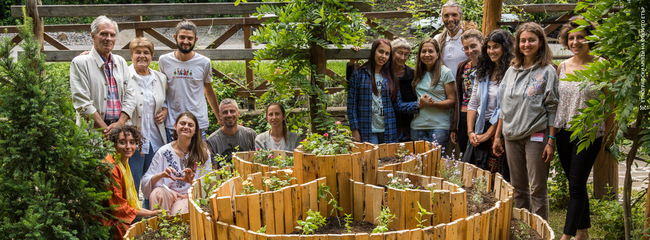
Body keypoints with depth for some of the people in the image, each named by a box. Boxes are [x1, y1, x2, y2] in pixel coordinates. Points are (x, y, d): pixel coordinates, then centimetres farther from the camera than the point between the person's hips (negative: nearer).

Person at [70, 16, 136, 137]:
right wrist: (106, 130, -11)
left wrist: (119, 124, -4)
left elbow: (130, 95, 12)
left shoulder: (121, 62, 18)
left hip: (122, 129, 4)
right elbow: (82, 102, -6)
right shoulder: (80, 63, 2)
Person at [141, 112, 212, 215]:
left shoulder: (203, 152, 4)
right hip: (167, 192, 3)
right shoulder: (164, 151, 2)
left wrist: (192, 181, -21)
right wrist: (161, 175, -22)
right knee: (157, 193, -32)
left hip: (189, 196, -2)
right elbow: (145, 182, -1)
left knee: (179, 214, -36)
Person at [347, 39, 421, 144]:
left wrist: (418, 105, -8)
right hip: (367, 131, -3)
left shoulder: (390, 77, 11)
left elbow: (399, 105, 8)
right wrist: (354, 130, -6)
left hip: (388, 131, 3)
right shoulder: (359, 74, 1)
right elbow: (352, 105, -1)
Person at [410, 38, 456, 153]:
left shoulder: (445, 72, -2)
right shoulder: (417, 73, 11)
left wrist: (432, 103, -17)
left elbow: (452, 101, -5)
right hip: (417, 126, 4)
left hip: (439, 126, -4)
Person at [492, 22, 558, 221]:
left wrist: (551, 141, -12)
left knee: (538, 190, -1)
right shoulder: (512, 70, 13)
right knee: (518, 189, 11)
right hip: (512, 136, 5)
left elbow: (552, 108, -5)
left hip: (536, 136, -5)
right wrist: (497, 136, 12)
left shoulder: (547, 71, -1)